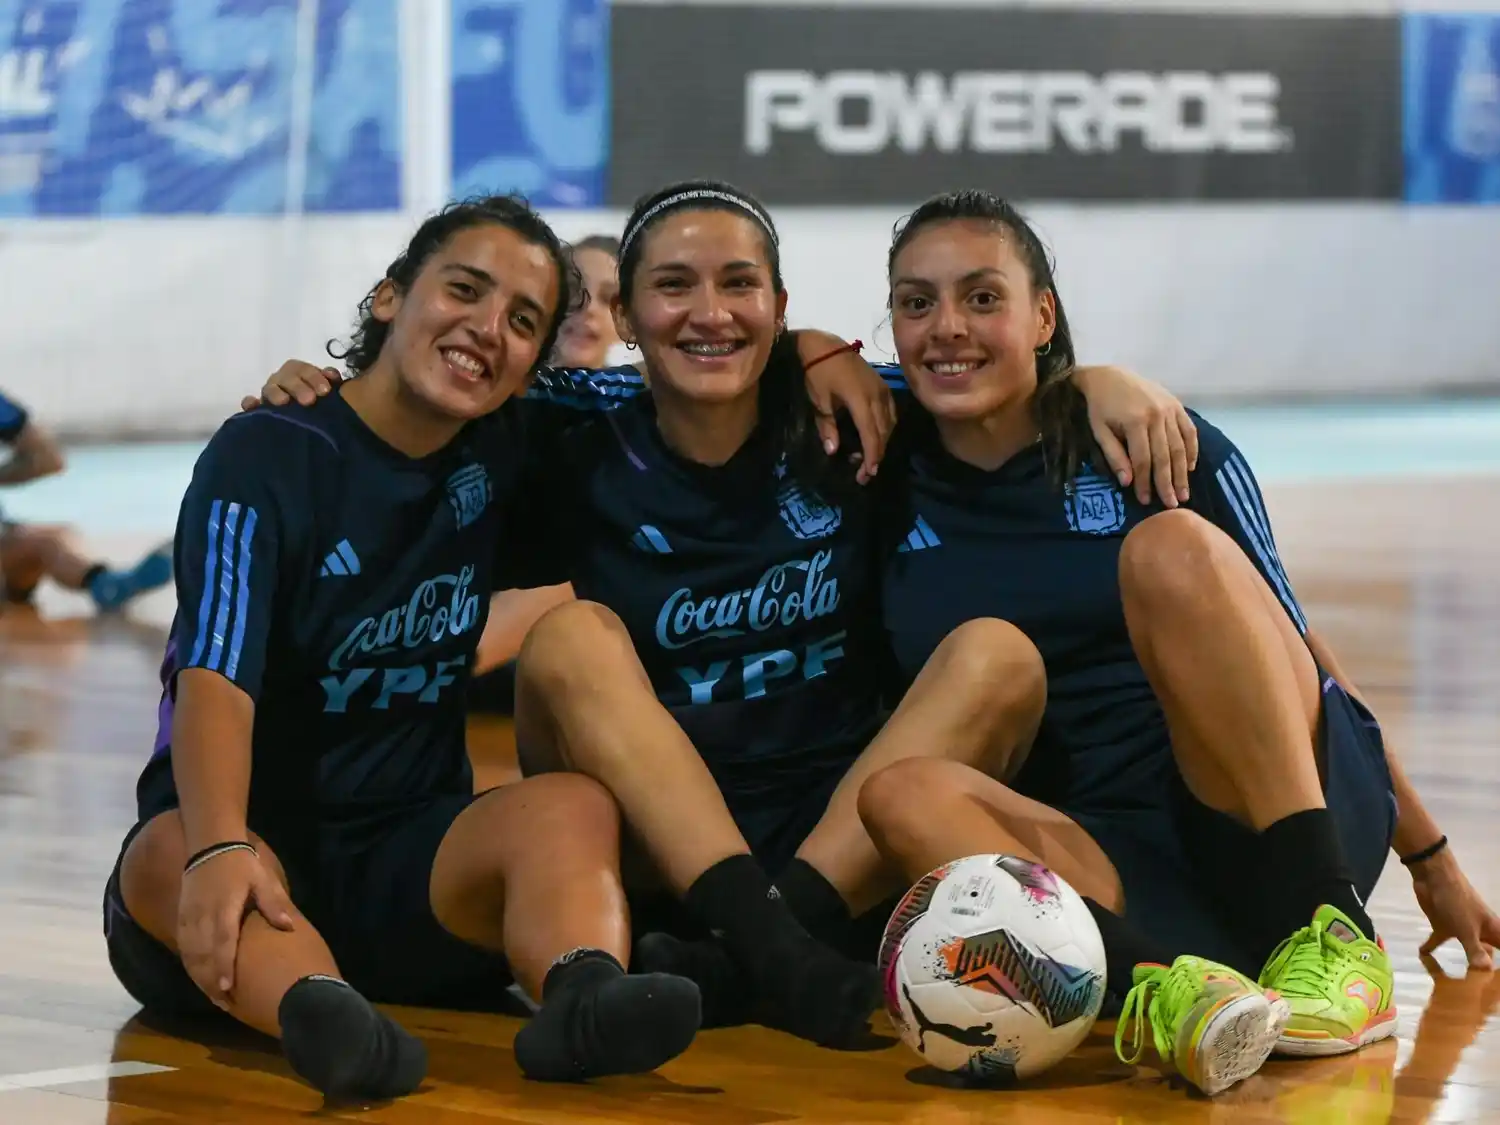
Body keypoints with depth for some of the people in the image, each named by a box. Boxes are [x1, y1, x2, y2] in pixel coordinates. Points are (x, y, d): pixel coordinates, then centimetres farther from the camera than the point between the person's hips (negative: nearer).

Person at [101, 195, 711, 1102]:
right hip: (254, 841, -3)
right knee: (174, 856, -36)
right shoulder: (267, 457, -7)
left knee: (573, 806, -26)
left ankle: (584, 1001, -58)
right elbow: (215, 680, -22)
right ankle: (315, 1012, -68)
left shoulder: (508, 456, 8)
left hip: (408, 872, 4)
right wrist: (220, 848, -42)